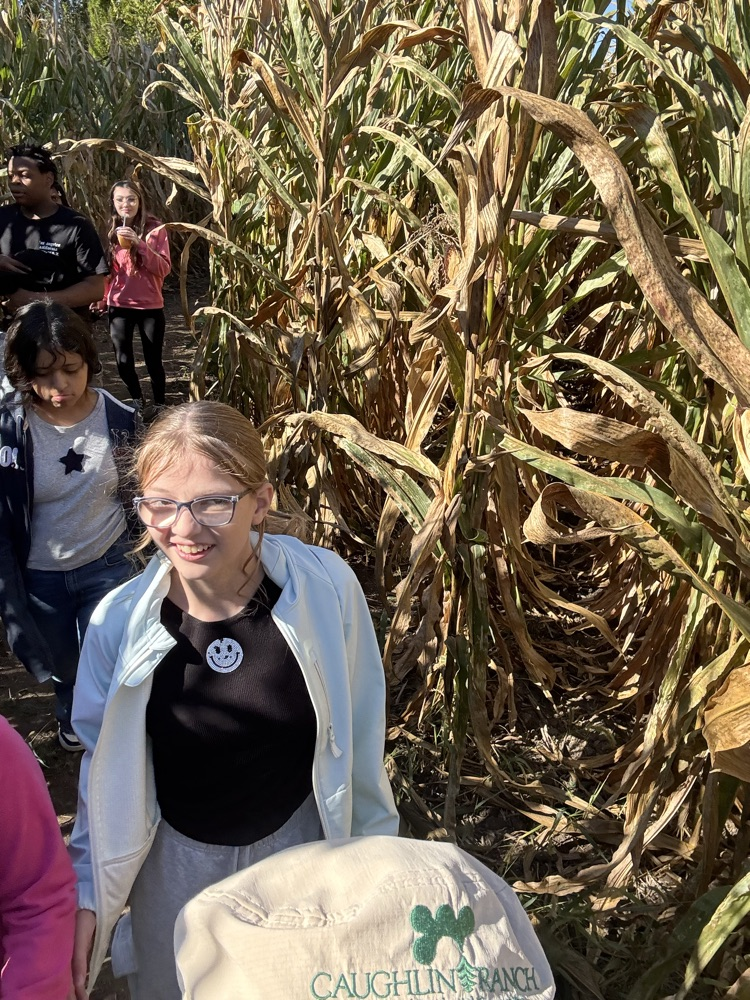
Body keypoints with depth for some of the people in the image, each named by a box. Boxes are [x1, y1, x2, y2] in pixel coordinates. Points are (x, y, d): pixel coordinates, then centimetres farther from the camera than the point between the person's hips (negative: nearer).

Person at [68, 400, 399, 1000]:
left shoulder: (326, 587, -24)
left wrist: (375, 844, 3)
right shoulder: (119, 621, -20)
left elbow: (359, 733, -8)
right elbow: (105, 770, -3)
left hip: (302, 842, 0)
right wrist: (87, 892, 1)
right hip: (178, 860, 1)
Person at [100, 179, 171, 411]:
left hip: (150, 307, -3)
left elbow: (164, 268, -14)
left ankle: (159, 406, 20)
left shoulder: (155, 229, -6)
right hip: (119, 307, 3)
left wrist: (139, 243, -23)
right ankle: (136, 401, 30)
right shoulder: (110, 230, 5)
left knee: (153, 361, 2)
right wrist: (101, 298, 1)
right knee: (123, 361, 5)